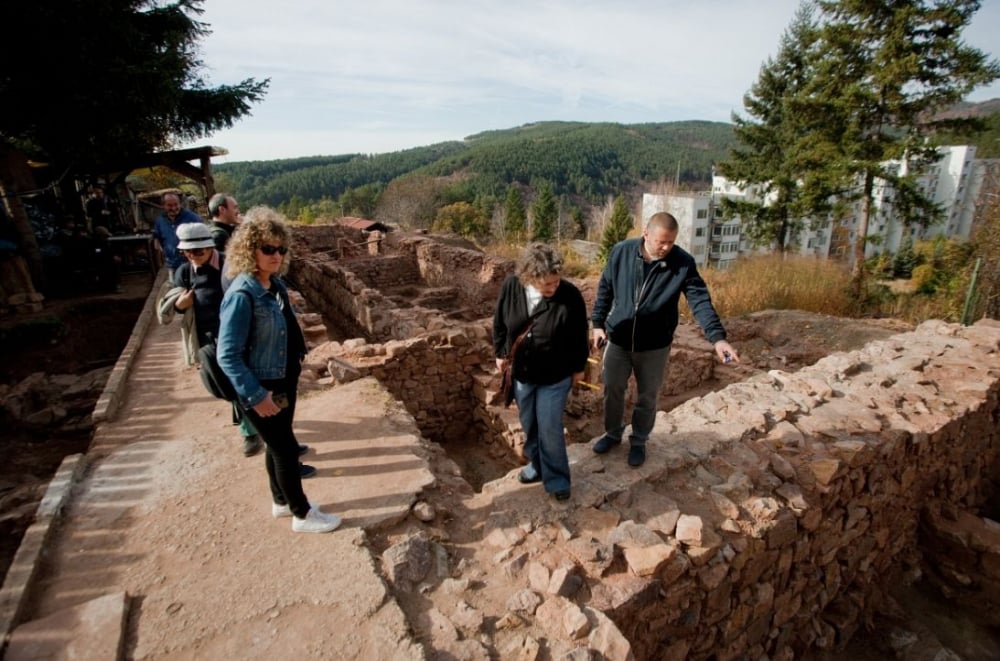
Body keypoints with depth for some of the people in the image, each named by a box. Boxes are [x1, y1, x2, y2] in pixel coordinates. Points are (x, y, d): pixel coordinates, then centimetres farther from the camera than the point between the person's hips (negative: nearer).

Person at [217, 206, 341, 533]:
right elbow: (228, 356, -24)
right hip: (261, 388, -8)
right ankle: (303, 515, 26)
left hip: (283, 382, 8)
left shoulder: (275, 284, -1)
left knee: (277, 444, 22)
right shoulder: (242, 295, -24)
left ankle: (282, 501, 43)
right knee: (286, 448, 6)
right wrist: (256, 396, -23)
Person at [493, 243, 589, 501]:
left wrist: (578, 367, 0)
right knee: (529, 426, 19)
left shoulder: (570, 295, -24)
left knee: (549, 429, 2)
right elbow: (499, 322, 1)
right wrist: (499, 352, 6)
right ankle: (537, 465, 43)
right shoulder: (511, 287, -16)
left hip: (555, 377, -3)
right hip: (520, 372, 4)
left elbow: (579, 336, -9)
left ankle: (556, 478, 25)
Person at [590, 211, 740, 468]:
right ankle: (613, 433, 42)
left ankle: (638, 442, 38)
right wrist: (598, 323, -3)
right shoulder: (621, 252, -10)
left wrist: (717, 337, -31)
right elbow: (605, 289, 0)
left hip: (654, 346, -1)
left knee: (647, 398, 14)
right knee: (612, 391, 16)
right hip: (618, 340, 1)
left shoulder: (683, 263, -14)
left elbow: (700, 301, -19)